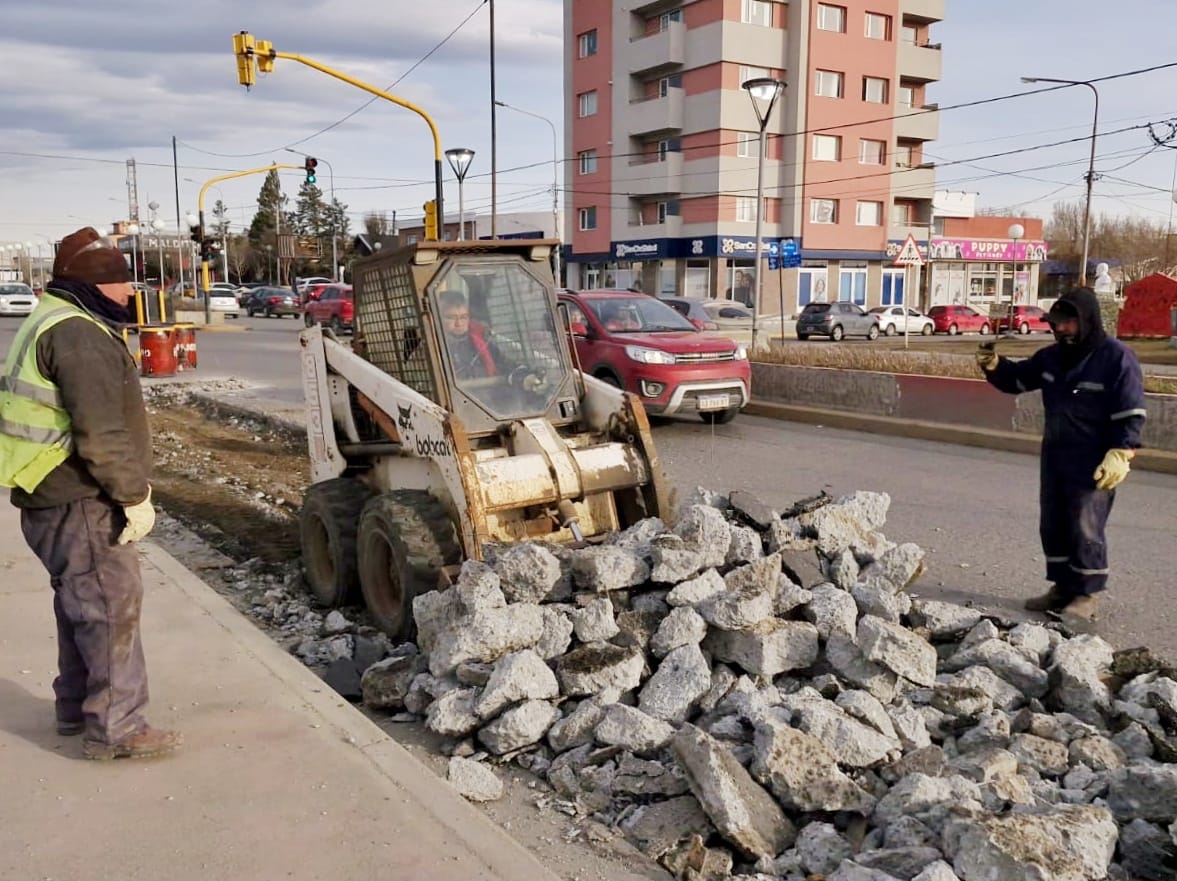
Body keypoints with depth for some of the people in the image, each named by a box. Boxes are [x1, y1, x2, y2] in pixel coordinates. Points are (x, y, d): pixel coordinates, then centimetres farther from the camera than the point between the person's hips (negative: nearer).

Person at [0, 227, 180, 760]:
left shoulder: (51, 324, 17)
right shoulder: (78, 335, -19)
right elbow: (101, 433, -25)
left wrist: (129, 484, 21)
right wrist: (135, 496, -18)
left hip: (55, 498, 11)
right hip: (79, 503, -11)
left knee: (80, 603, 20)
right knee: (111, 606, -5)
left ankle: (76, 706, 33)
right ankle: (115, 728, 2)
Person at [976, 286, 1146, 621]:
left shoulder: (1117, 358, -12)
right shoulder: (1052, 357, 8)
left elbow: (1131, 415, -13)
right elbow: (1016, 378, 20)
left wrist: (1119, 455, -20)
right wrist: (994, 365, 0)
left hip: (1094, 464, -7)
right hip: (1054, 457, 7)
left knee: (1085, 528, -4)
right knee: (1053, 526, 12)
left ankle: (1086, 594, 8)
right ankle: (1062, 587, 24)